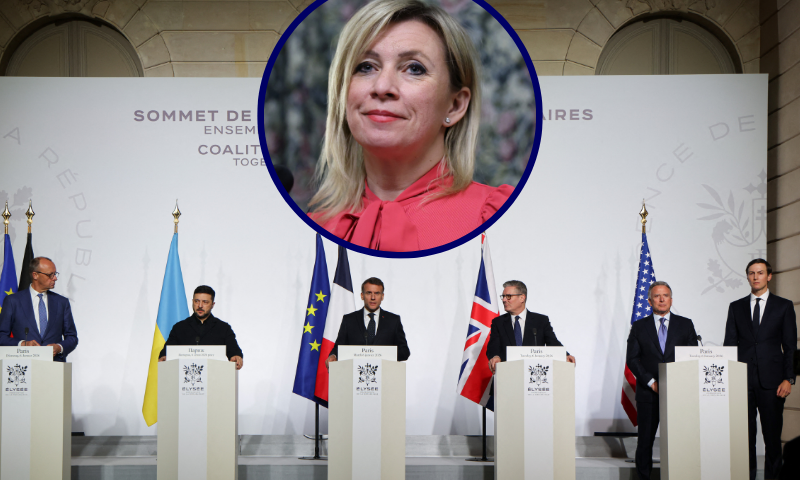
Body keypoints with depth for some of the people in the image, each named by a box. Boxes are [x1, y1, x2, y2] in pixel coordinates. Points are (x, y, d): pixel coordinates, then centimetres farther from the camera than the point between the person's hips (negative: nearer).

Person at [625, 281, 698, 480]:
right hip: (648, 393, 0)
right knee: (645, 439, 1)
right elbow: (632, 359, 3)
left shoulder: (685, 325, 10)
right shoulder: (639, 327, 9)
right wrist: (651, 382, -8)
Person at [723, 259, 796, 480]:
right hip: (743, 379, 2)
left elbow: (790, 345, 4)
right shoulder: (736, 307, 12)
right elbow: (730, 344, 11)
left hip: (771, 380, -2)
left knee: (772, 434, 1)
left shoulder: (784, 306, 7)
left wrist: (788, 378, -5)